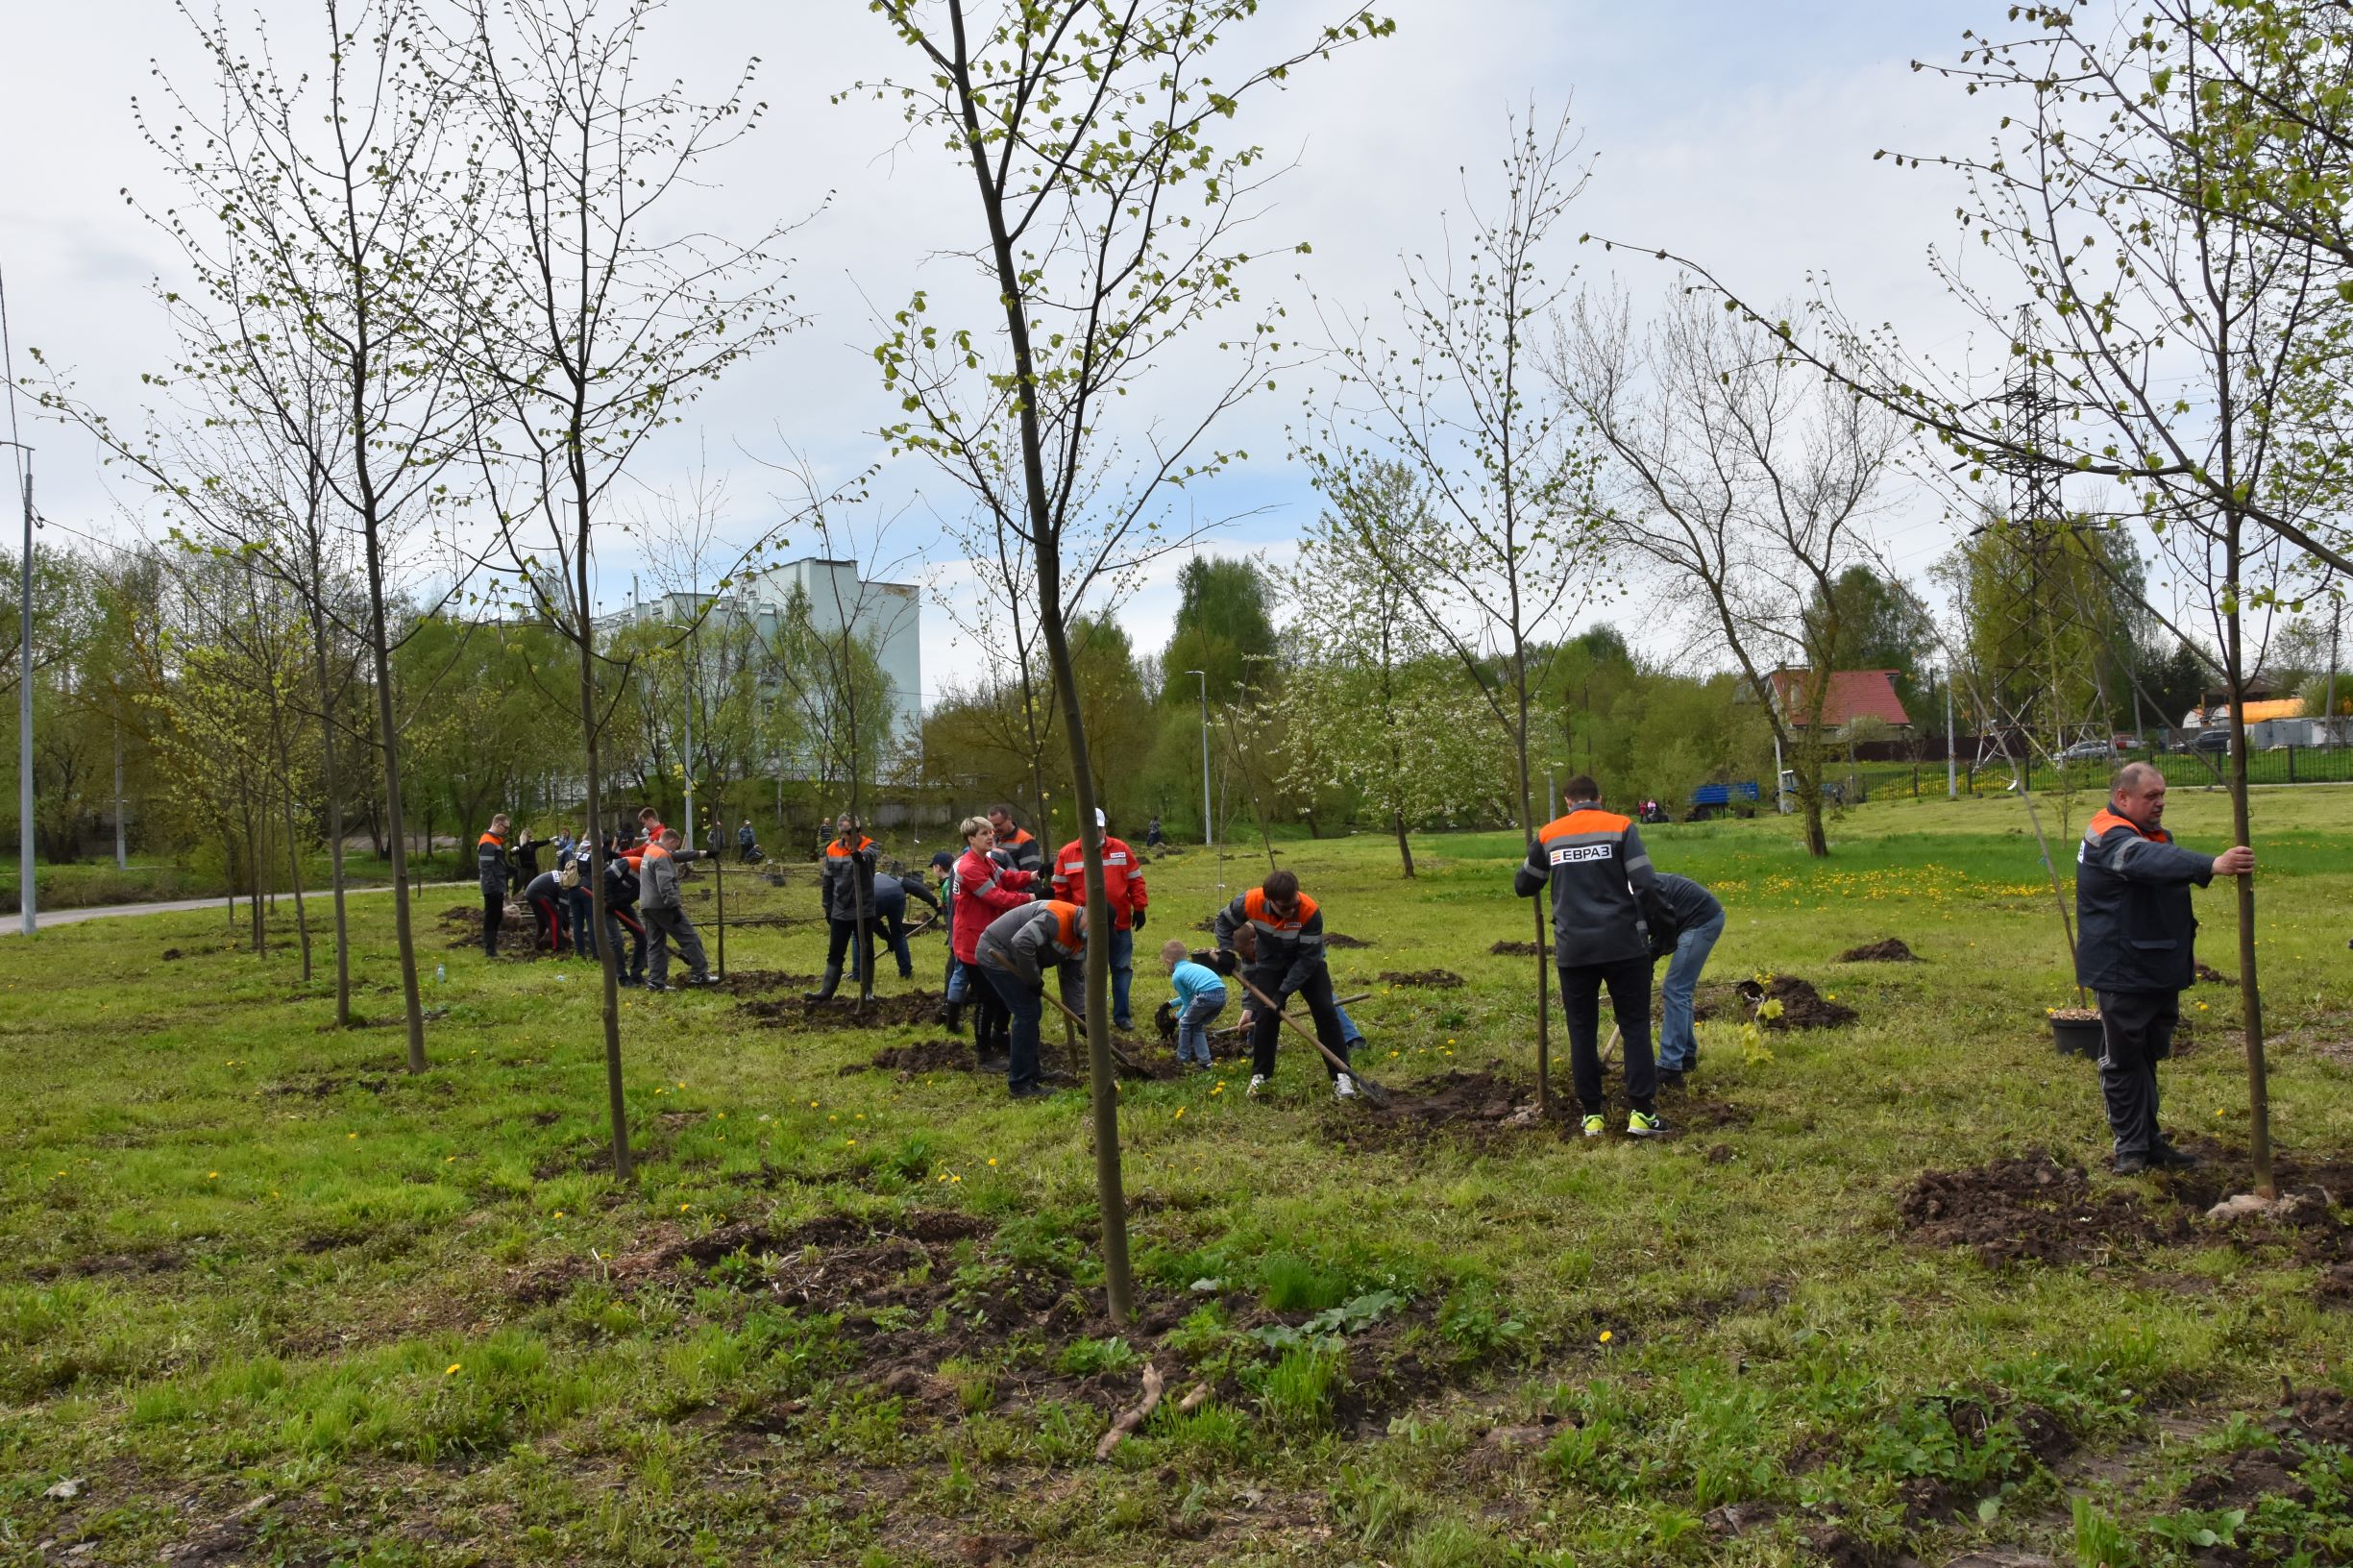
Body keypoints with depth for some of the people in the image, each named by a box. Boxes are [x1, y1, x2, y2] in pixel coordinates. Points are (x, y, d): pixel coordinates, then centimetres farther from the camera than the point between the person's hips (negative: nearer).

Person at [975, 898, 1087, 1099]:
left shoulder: (1079, 939, 4)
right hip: (995, 954, -10)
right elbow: (1021, 943, -38)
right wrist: (1034, 980, -24)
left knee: (1032, 1012, 16)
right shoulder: (1057, 917, -28)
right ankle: (1020, 1085, -3)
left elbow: (1072, 978, 10)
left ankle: (1029, 1073, 29)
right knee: (1027, 1013, -9)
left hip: (1008, 959, 10)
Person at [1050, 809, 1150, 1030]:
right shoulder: (1068, 853, -1)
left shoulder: (1121, 849, 1)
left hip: (1119, 924, 1)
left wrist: (1139, 908, 0)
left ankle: (1122, 1015, 17)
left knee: (1122, 969, 7)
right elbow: (1060, 889, 3)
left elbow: (1135, 881, 5)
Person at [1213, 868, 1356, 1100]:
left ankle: (1340, 1075, -3)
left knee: (1326, 1012, -10)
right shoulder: (1251, 902, -31)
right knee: (1265, 1015, -6)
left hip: (1307, 962, -1)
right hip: (1270, 963, 1)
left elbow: (1308, 958, -28)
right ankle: (1261, 1075, 11)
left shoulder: (1310, 911, -37)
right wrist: (1226, 950, -22)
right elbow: (1224, 920, -8)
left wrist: (1285, 990, -30)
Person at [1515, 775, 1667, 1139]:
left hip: (1574, 949, 2)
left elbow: (1523, 886, 17)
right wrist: (1641, 916, 10)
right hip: (1622, 944, -2)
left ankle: (1592, 1115, 12)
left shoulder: (1549, 835, 6)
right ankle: (1641, 1112, 3)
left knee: (1582, 1031, 10)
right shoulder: (1620, 827, -2)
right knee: (1635, 1026, 7)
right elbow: (1647, 886, -10)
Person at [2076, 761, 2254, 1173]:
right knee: (2123, 1061, -1)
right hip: (2123, 972, -9)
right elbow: (2149, 860, -39)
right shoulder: (2108, 836, -17)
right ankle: (2131, 1147, 5)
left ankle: (2148, 1140, 23)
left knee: (2148, 1057, 15)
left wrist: (2184, 952, 30)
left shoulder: (2154, 833, 16)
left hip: (2160, 970, 9)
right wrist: (2212, 865, -51)